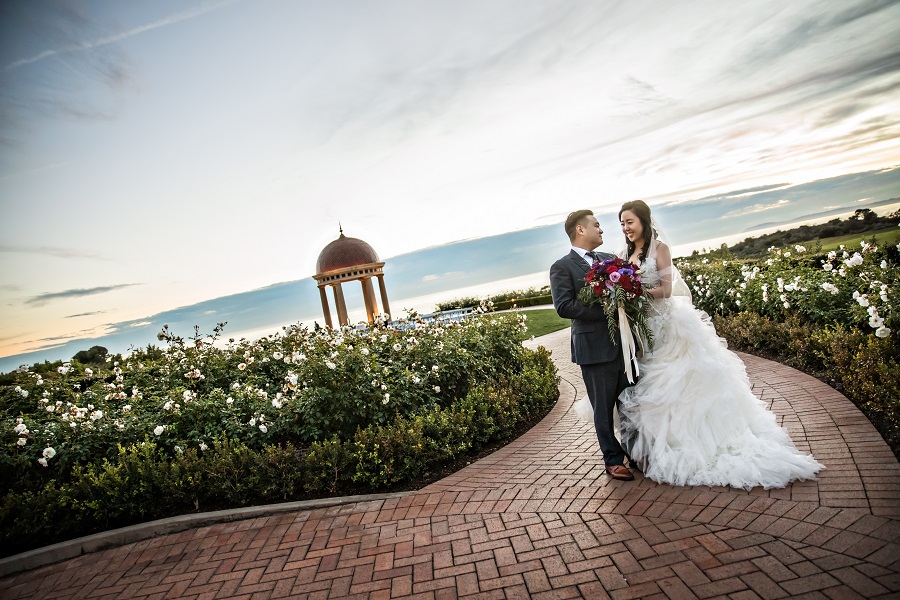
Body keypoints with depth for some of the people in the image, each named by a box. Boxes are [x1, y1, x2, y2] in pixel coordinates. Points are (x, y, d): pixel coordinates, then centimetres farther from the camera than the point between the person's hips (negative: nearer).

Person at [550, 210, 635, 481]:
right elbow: (563, 306, -16)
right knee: (603, 408, 6)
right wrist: (607, 309, -17)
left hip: (624, 344, 6)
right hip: (596, 348, -5)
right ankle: (613, 459, 21)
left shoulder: (610, 259, 15)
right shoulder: (562, 267, -5)